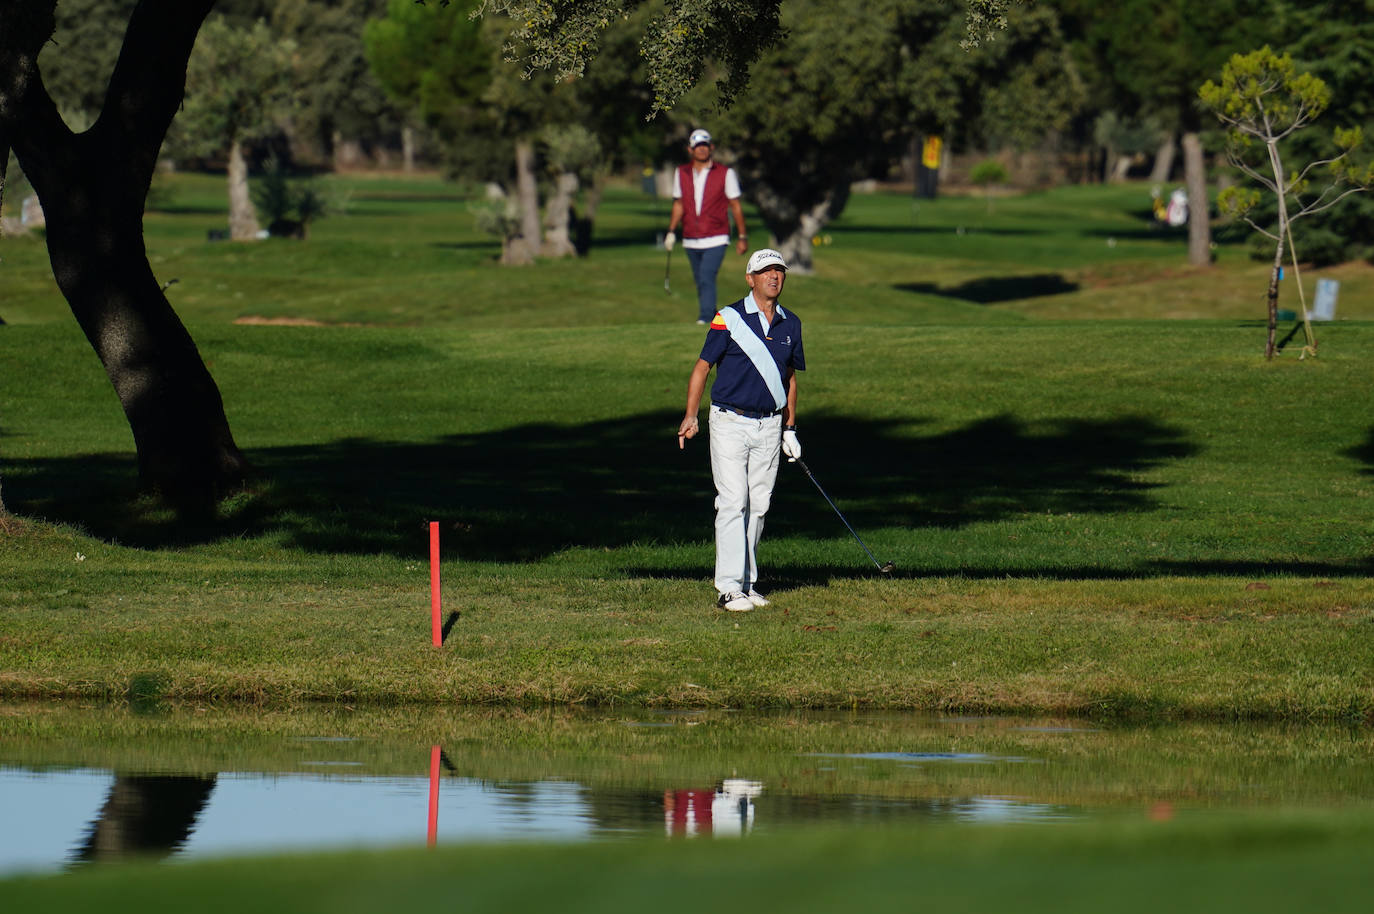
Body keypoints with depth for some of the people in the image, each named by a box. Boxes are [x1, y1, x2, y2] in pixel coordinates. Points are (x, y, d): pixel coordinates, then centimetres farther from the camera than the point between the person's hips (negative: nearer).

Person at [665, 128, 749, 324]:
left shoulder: (725, 174, -1)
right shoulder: (682, 173, 9)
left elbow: (735, 205, 4)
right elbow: (678, 205, 18)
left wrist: (742, 236, 3)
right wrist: (671, 231, 9)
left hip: (715, 240, -4)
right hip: (690, 240, 4)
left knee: (706, 279, -18)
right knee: (700, 282, 8)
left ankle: (704, 319, -22)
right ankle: (712, 317, 20)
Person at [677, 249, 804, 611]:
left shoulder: (790, 324, 10)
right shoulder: (729, 319, -5)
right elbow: (702, 367, -4)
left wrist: (790, 428, 17)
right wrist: (690, 416, -13)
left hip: (769, 427, 5)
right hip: (731, 422, -5)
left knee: (758, 506, 7)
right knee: (733, 502, -11)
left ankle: (748, 582, 14)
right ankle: (729, 587, -12)